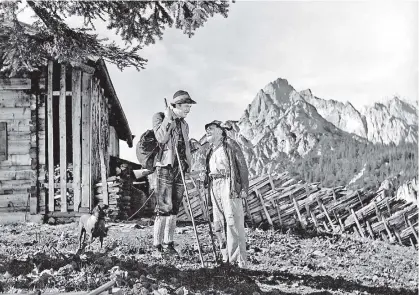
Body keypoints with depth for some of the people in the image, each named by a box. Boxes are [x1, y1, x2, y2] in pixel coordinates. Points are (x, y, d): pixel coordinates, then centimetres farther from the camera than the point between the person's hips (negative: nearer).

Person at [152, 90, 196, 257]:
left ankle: (168, 244, 12)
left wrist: (189, 167, 15)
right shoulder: (159, 117, 0)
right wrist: (168, 118, -17)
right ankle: (157, 246, -7)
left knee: (174, 209, 6)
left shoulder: (184, 124, 19)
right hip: (165, 167, -6)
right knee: (164, 208, -11)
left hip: (180, 168, 6)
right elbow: (161, 138, -17)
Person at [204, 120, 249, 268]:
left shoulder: (230, 145, 0)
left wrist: (244, 188, -11)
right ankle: (226, 258, 14)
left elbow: (242, 167, -4)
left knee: (233, 223, -10)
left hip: (229, 186, -7)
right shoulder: (210, 150, 20)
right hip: (214, 188, 7)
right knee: (218, 225, 6)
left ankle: (238, 260, -7)